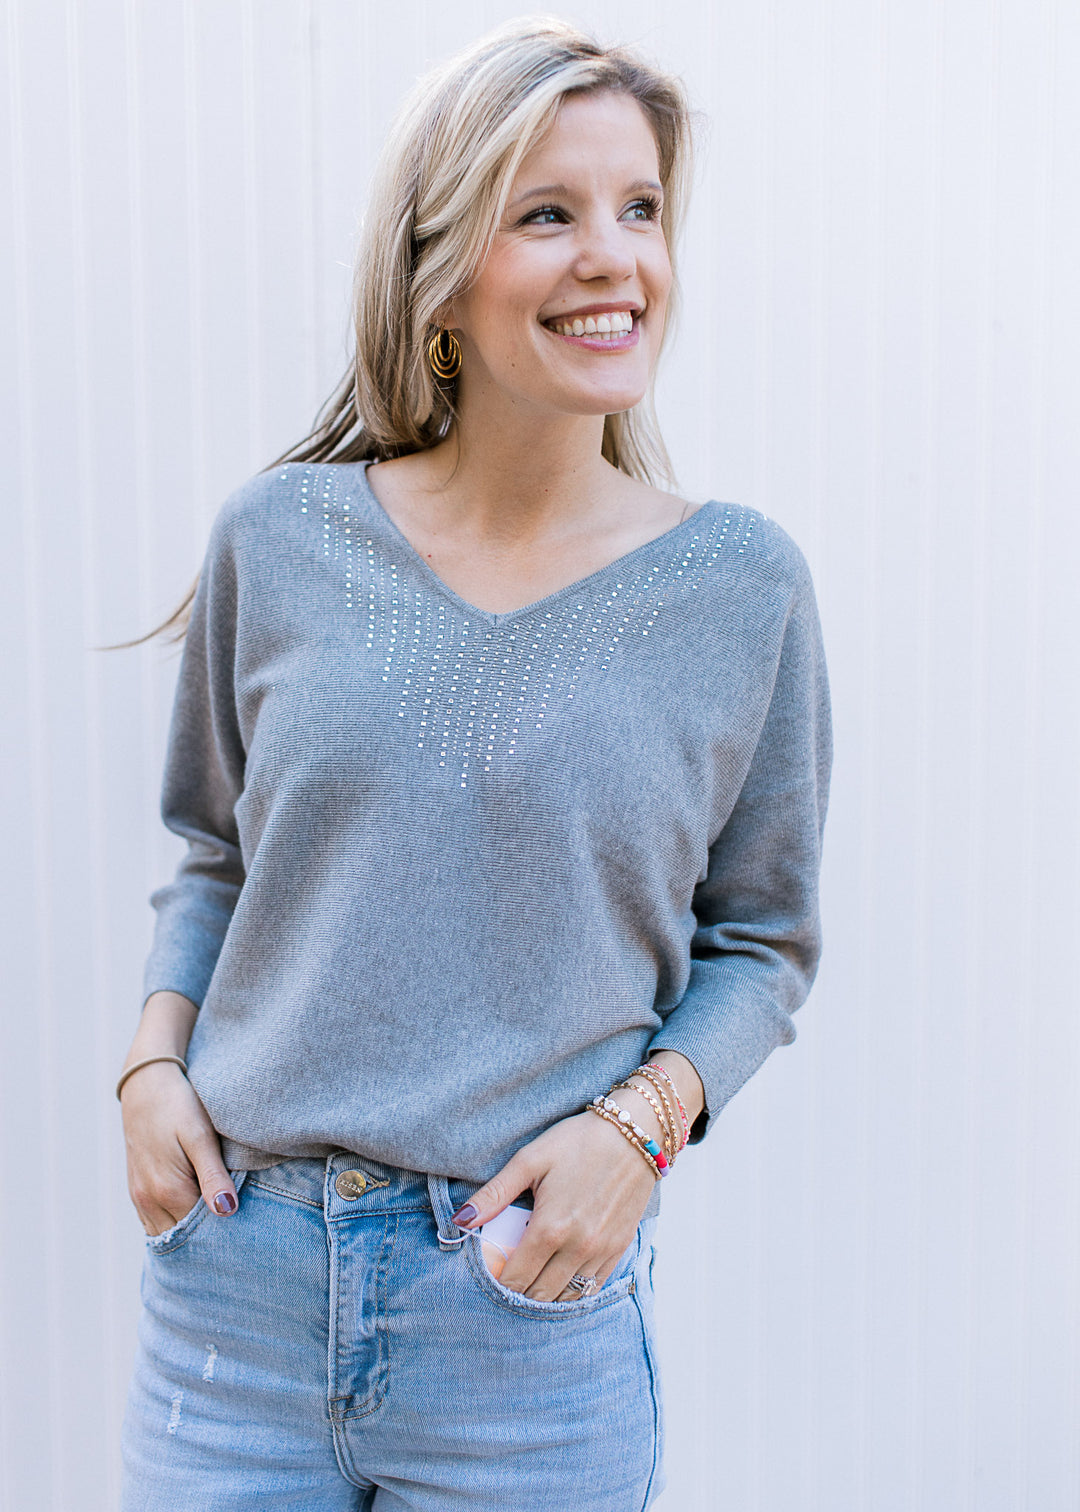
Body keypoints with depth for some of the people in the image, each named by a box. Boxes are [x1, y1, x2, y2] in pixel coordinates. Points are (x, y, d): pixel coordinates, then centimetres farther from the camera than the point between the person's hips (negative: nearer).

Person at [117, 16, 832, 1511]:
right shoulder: (279, 540, -1)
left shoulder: (742, 586, -4)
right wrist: (153, 1062, -2)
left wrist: (641, 1119, -11)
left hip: (529, 1306, -1)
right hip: (236, 1265, 2)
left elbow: (761, 942, 5)